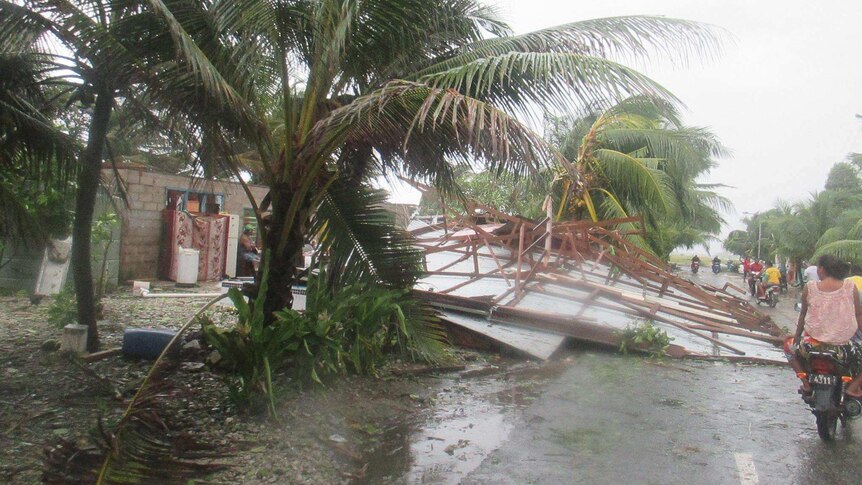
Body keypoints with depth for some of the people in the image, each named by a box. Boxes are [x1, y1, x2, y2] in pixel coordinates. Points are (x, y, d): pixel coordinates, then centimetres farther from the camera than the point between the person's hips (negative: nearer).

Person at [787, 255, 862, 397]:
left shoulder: (809, 287, -5)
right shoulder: (850, 286, -5)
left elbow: (803, 314, 5)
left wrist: (797, 336, 17)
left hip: (814, 339, 1)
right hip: (844, 341, 0)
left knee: (789, 346, 29)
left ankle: (806, 384, 15)